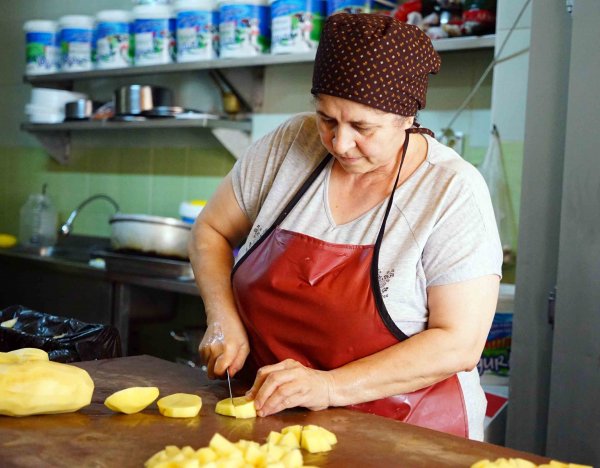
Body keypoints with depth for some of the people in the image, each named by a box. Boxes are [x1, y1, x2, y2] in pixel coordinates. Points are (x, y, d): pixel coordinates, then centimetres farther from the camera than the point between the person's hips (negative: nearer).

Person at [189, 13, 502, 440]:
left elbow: (459, 344, -14)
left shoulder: (454, 192, -11)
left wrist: (331, 387, -21)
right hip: (261, 413, 3)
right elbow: (211, 232, 11)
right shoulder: (290, 145, -1)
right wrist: (223, 319, -5)